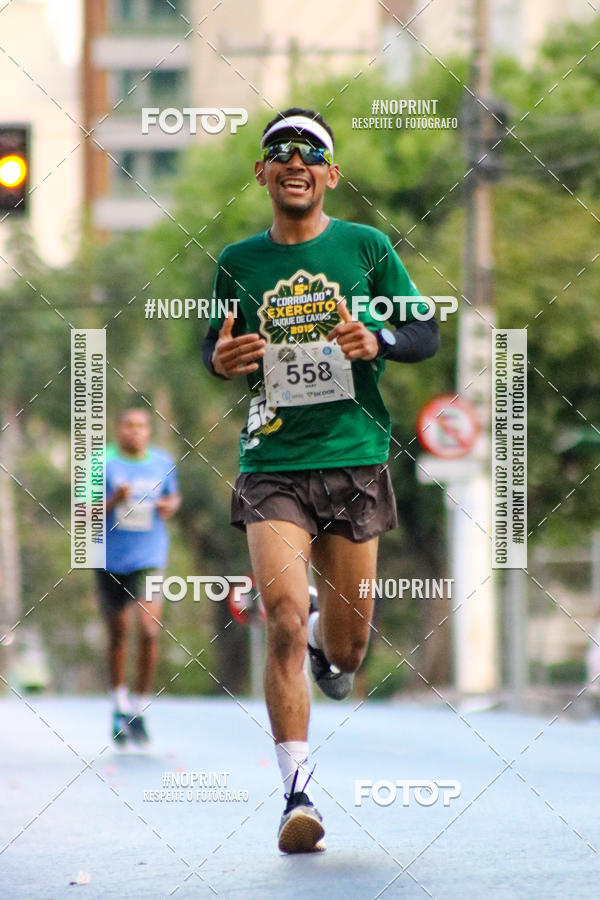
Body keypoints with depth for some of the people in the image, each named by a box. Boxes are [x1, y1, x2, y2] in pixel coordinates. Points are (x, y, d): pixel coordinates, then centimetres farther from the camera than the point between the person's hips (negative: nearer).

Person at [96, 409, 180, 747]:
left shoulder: (163, 462, 6)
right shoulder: (103, 464, -3)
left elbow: (174, 496, 23)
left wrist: (171, 506, 0)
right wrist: (113, 502, -22)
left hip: (149, 558, 1)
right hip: (111, 561, -1)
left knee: (149, 630, -15)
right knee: (118, 634, 9)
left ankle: (140, 709, -3)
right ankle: (120, 706, 28)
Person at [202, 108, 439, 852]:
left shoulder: (366, 247, 4)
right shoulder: (238, 262, 7)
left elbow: (426, 335, 8)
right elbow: (215, 348, 19)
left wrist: (377, 342, -14)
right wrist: (220, 359, -5)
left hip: (355, 459, 1)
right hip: (272, 464, 0)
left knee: (344, 651, 7)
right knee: (284, 621, -19)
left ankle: (328, 642, 46)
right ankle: (297, 793, -15)